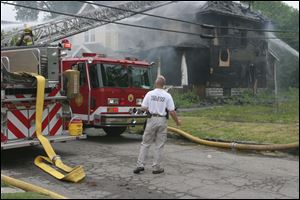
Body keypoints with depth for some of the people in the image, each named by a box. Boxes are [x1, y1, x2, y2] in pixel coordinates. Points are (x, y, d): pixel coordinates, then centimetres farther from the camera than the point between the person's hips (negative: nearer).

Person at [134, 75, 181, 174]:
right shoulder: (167, 96, -6)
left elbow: (143, 108, -5)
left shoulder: (149, 94, -4)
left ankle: (140, 165, 6)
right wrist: (177, 121, 9)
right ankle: (157, 167, 11)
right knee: (159, 145, 7)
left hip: (152, 120, 1)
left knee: (145, 143, 9)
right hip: (162, 120, 0)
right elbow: (172, 111, -6)